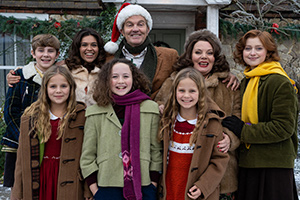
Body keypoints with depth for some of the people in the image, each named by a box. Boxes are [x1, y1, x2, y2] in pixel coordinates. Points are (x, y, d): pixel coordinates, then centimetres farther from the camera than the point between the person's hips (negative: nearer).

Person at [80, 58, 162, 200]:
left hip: (142, 187, 0)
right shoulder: (96, 113, 3)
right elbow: (87, 157, 5)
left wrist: (153, 184, 2)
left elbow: (156, 150, 6)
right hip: (107, 188, 0)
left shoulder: (151, 109, 3)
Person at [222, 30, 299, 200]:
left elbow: (284, 127, -16)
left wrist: (243, 131, -16)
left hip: (273, 166, -8)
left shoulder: (280, 82, -12)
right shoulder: (247, 81, 15)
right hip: (249, 163, 8)